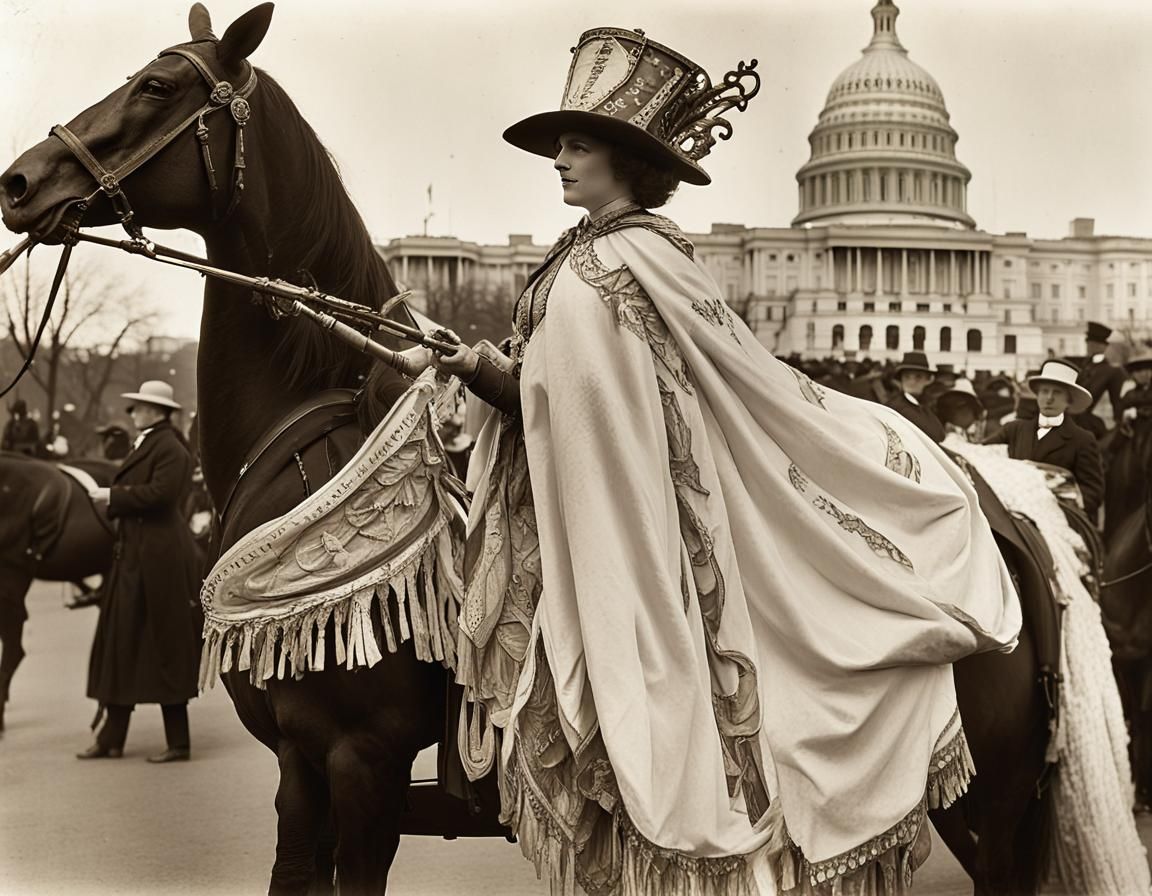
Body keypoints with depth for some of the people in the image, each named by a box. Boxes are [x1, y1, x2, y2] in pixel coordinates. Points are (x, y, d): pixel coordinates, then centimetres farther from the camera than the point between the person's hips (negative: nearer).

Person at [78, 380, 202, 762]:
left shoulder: (170, 449, -13)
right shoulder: (144, 444, 16)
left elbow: (159, 493, -25)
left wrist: (113, 496, -15)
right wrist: (111, 499, 0)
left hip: (158, 558, -10)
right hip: (133, 556, 10)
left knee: (165, 646, -3)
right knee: (122, 643, 11)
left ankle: (178, 742, 6)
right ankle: (111, 738, 18)